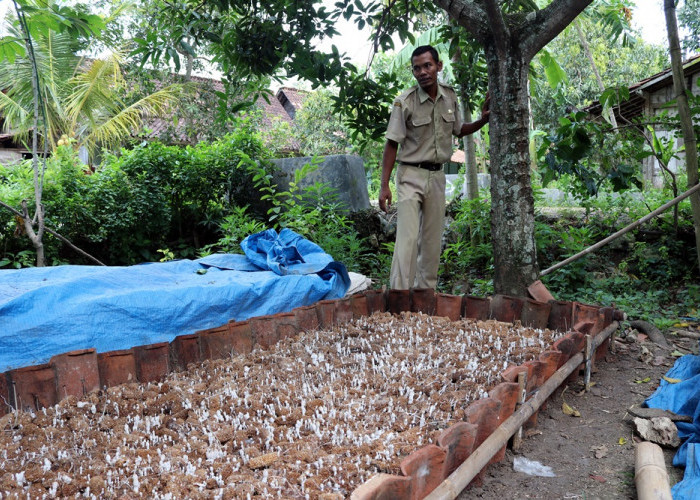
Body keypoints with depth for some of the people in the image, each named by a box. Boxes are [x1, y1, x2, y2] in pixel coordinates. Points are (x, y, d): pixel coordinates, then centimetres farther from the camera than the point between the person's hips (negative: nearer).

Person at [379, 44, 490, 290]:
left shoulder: (450, 97, 4)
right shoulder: (405, 102, -11)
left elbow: (458, 130, 20)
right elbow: (392, 145, -9)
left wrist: (482, 121, 1)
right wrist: (384, 185, -13)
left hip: (437, 176, 5)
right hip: (411, 175, -5)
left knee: (432, 240, 10)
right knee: (407, 238, -13)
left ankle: (427, 291, 22)